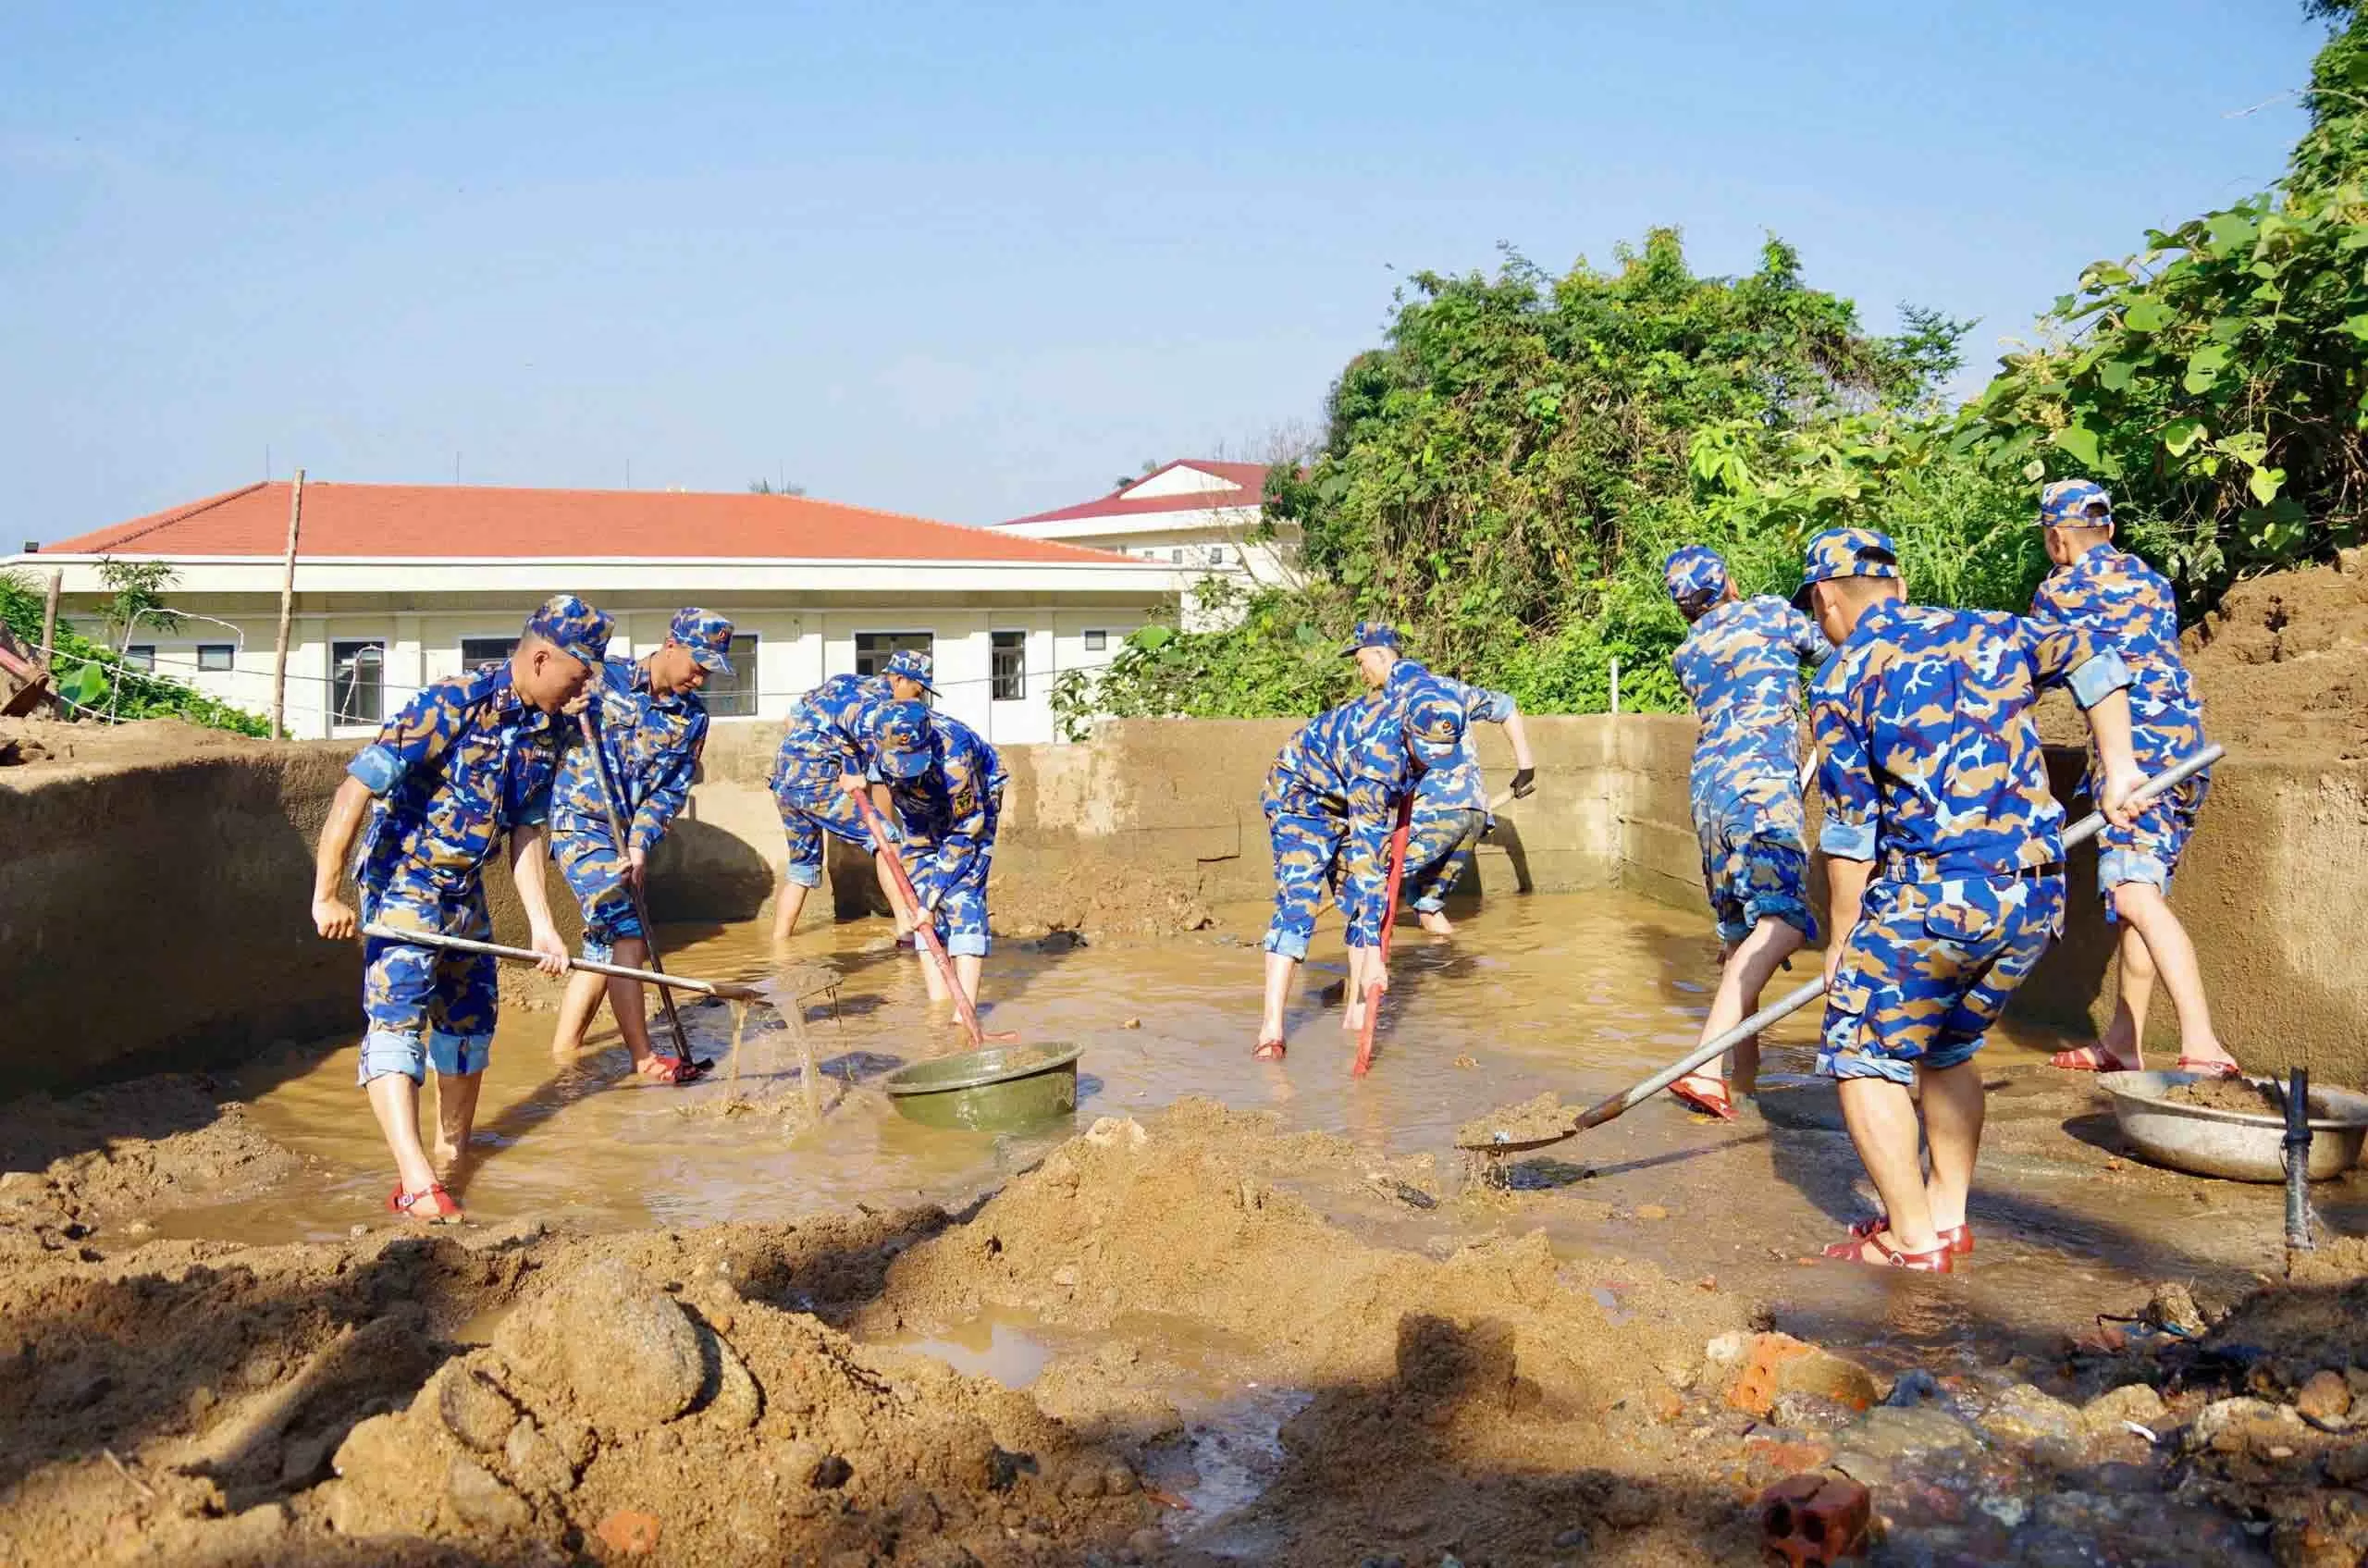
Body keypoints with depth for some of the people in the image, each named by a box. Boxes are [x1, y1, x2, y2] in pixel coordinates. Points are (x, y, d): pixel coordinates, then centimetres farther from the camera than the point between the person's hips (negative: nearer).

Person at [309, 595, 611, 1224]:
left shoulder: (545, 730, 0)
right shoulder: (453, 704, -23)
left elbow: (525, 830, 9)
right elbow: (356, 790, -26)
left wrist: (541, 924, 3)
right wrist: (326, 896, -27)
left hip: (466, 891, 9)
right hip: (404, 885, -8)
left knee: (471, 1019, 16)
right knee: (397, 1017, -17)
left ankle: (452, 1158, 32)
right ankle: (416, 1184, -26)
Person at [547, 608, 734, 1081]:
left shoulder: (692, 716, 5)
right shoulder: (602, 679, -7)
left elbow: (672, 790, 2)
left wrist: (639, 845, -9)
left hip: (625, 837, 6)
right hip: (580, 824, -6)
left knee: (604, 942, 10)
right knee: (626, 934, -15)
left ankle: (563, 1050, 22)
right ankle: (642, 1057, -10)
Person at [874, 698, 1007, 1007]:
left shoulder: (953, 755, -41)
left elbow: (963, 834, -32)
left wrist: (930, 899, -31)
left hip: (972, 805, -5)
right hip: (921, 812, 5)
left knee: (961, 894, -19)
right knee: (918, 891, -7)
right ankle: (939, 1003, -6)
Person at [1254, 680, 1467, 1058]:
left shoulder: (1425, 720, -18)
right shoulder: (1379, 753, -40)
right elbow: (1366, 854, -40)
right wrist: (1373, 952, -41)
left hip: (1354, 804, 8)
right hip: (1301, 793, -8)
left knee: (1364, 900, 1)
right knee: (1298, 901, -20)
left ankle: (1357, 1012, 7)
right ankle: (1271, 1027, -22)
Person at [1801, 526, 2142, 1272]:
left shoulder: (1842, 680, -2)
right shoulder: (1985, 632, 13)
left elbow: (1851, 828, -3)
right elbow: (2092, 657, 21)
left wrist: (1842, 938, 5)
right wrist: (2116, 769, 23)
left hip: (1933, 895, -7)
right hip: (2038, 896, 7)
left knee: (1863, 1056, 6)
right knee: (1949, 1050, 23)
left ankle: (1915, 1239, 6)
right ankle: (1947, 1215, 27)